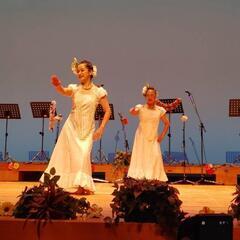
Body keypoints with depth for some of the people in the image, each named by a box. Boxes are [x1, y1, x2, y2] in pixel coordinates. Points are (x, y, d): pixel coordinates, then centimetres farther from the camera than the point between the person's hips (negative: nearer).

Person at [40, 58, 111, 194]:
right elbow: (62, 91, -20)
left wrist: (101, 129, -11)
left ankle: (83, 186, -4)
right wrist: (57, 85, -43)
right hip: (72, 126, 2)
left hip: (87, 129, -2)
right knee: (69, 154, 4)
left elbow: (107, 111, -3)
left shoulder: (98, 91, -4)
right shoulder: (74, 89, 2)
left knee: (83, 155, -11)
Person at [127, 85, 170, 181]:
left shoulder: (160, 110, 1)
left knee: (155, 157, -11)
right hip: (141, 138, -1)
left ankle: (154, 179, -4)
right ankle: (139, 179, -3)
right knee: (140, 158, -4)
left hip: (153, 139, 1)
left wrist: (162, 135, 3)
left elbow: (167, 123, 12)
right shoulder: (141, 108, -3)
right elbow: (132, 112, -25)